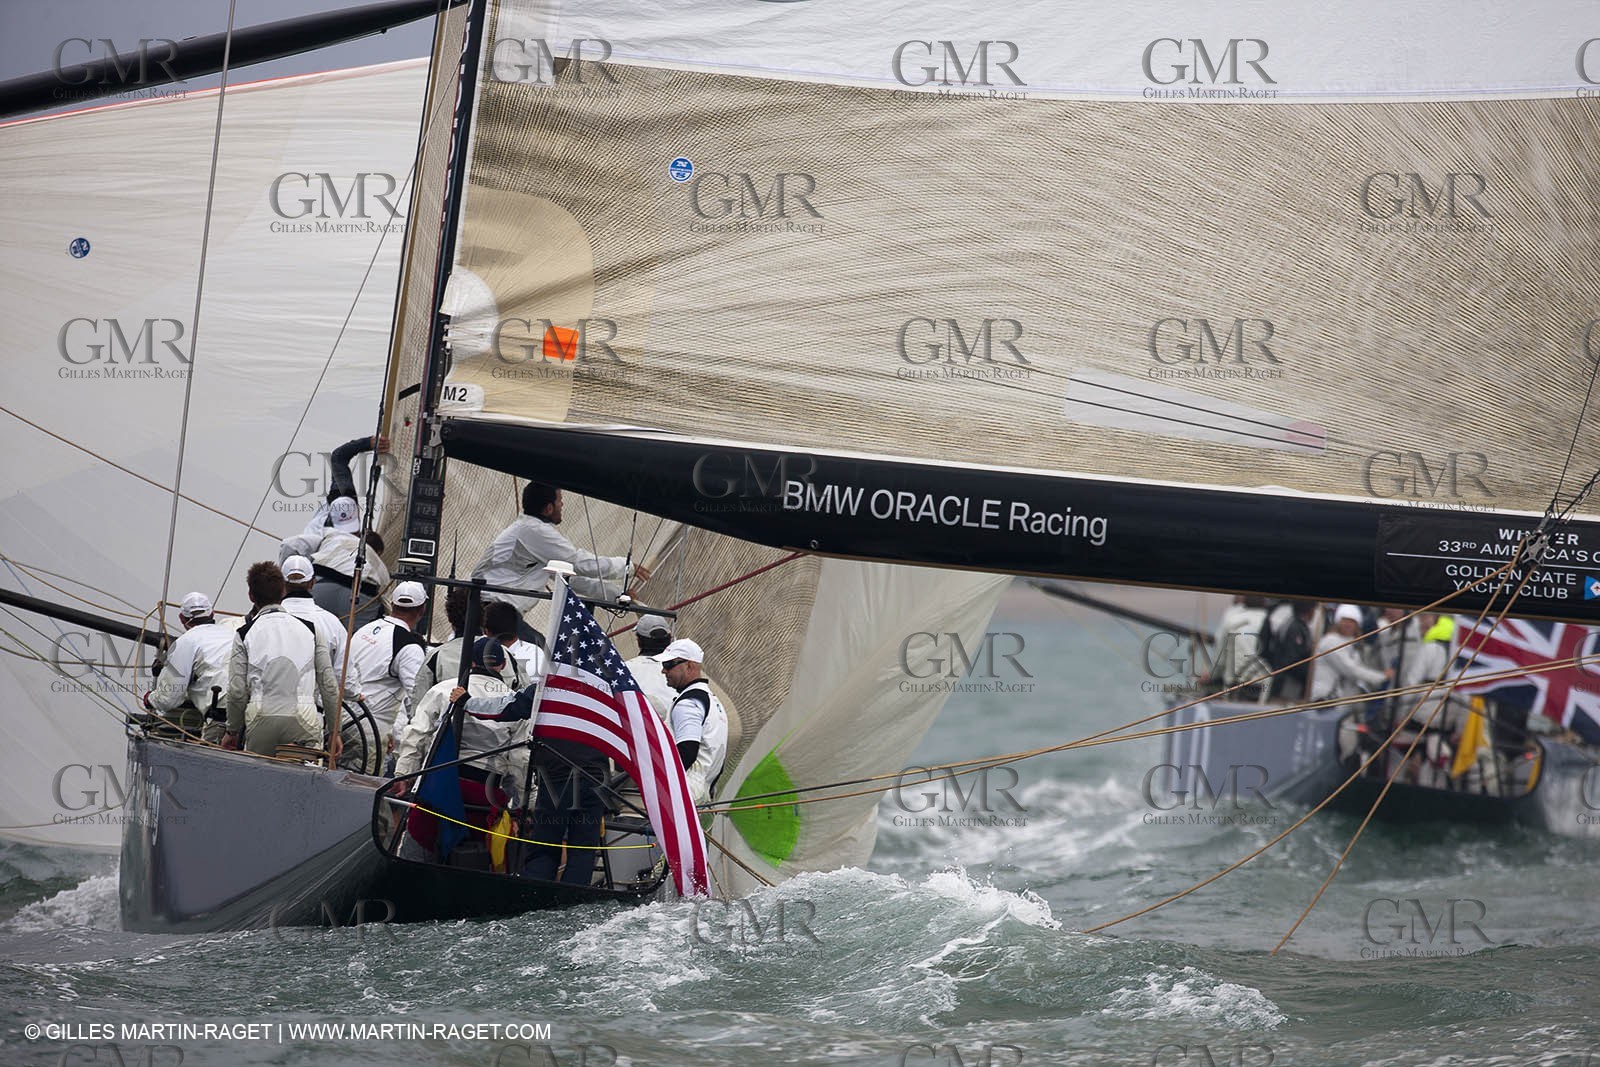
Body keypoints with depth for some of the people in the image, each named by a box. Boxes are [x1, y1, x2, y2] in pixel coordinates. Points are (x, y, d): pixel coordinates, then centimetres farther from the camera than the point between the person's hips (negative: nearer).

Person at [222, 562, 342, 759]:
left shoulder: (244, 634, 6)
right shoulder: (310, 630, 11)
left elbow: (237, 691, 3)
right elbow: (329, 685, 10)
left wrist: (232, 731, 17)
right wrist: (333, 732, 17)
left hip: (262, 719, 0)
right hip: (303, 717, 1)